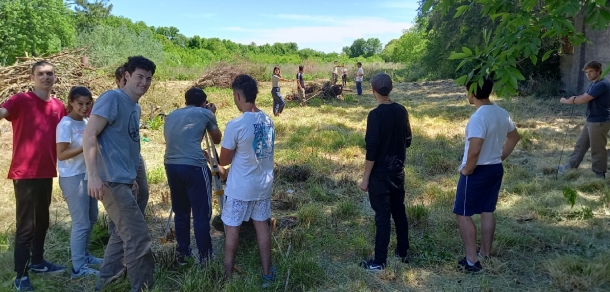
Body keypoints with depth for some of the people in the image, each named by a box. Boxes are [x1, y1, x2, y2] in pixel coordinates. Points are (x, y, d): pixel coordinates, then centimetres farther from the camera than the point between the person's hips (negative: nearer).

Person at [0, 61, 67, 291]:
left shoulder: (59, 107, 10)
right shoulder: (21, 101, -8)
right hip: (25, 173, -6)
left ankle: (37, 262, 33)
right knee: (26, 224, -2)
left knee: (42, 221, 17)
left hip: (47, 172, 6)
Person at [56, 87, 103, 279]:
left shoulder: (86, 122, 9)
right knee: (81, 223, -4)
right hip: (73, 178, -8)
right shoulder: (66, 124, -14)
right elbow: (61, 154, -20)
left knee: (91, 219, 18)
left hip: (89, 175, 8)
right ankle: (78, 267, 5)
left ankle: (84, 256, 34)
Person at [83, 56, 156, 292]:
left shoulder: (136, 107, 15)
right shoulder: (112, 98, -11)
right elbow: (89, 136, -18)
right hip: (111, 180, -10)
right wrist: (93, 176, -25)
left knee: (123, 234, 18)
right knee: (138, 237, -7)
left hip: (124, 180, 10)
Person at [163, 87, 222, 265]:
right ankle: (204, 256, 9)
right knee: (201, 214, 3)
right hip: (194, 167, -6)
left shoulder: (171, 115, 22)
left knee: (180, 213, 16)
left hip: (171, 165, 6)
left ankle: (182, 254, 25)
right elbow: (217, 139, 20)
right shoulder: (205, 113, 9)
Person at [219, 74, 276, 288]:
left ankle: (227, 274, 21)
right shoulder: (268, 121, -1)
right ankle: (267, 274, 24)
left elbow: (224, 161, -11)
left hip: (240, 188, -5)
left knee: (232, 228, 10)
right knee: (262, 225, 15)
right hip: (263, 185, 6)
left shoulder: (236, 125, -21)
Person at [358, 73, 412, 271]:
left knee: (382, 216, -2)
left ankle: (379, 262, 7)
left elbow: (372, 150, -20)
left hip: (380, 174, -7)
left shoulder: (375, 115, -19)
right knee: (399, 211, 17)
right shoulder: (401, 111, 2)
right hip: (398, 171, 7)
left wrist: (365, 178, -14)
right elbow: (407, 141, 11)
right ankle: (402, 253, 30)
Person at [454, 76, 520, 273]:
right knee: (488, 211, 18)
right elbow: (514, 137, 18)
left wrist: (466, 170, -16)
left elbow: (474, 150, -31)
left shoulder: (478, 117, -24)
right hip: (496, 169, 9)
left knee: (463, 214, 2)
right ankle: (486, 254, 29)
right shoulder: (502, 113, 3)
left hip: (477, 171, -9)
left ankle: (472, 261, 4)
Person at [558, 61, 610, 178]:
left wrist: (567, 101, -10)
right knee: (581, 144, 16)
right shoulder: (594, 84, 12)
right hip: (591, 120, 10)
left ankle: (600, 175, 12)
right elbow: (584, 96, 10)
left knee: (597, 149, 0)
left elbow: (584, 100, -24)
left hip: (600, 122, -10)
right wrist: (574, 99, -13)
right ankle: (571, 166, 26)